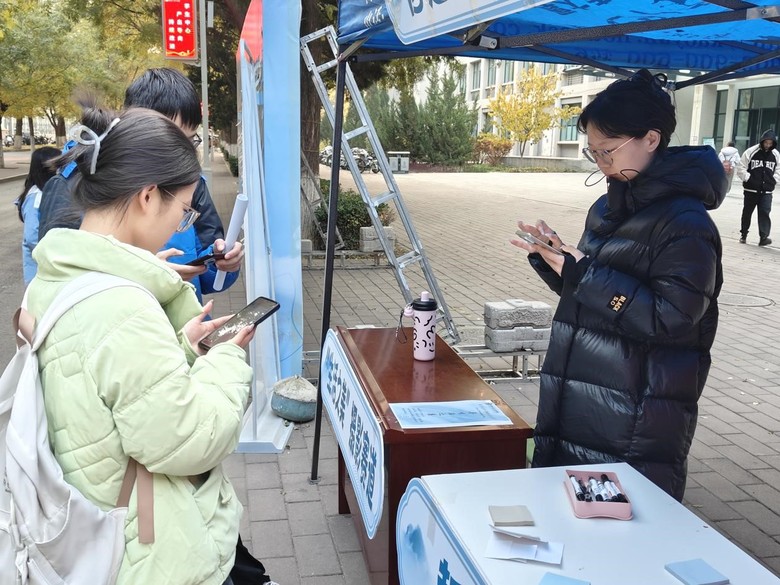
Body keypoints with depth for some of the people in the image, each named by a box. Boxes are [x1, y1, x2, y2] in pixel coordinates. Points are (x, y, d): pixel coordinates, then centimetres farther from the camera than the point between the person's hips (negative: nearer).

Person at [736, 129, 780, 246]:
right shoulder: (751, 152, -7)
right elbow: (741, 169, -4)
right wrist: (748, 179, -12)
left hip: (766, 192, 1)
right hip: (750, 190, -1)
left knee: (764, 213, -10)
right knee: (747, 212, 10)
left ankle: (763, 237, -14)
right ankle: (743, 235, 26)